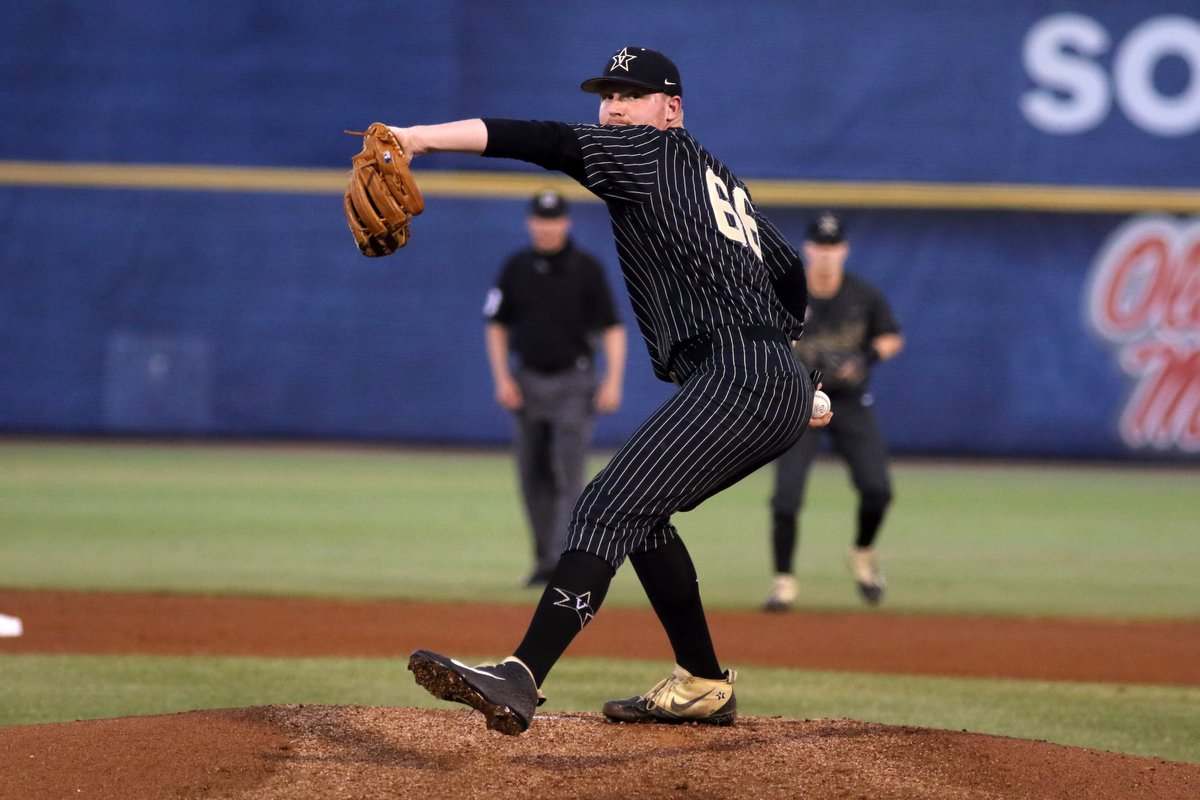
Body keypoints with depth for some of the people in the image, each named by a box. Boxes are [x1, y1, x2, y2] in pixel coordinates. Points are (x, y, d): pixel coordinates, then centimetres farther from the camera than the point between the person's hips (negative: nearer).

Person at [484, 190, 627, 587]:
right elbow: (497, 325, 11)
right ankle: (544, 559, 15)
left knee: (569, 475, -11)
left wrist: (613, 380, -13)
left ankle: (562, 560, -15)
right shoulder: (515, 268, 5)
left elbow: (612, 327, -4)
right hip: (527, 382, 4)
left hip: (573, 383, -4)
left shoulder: (587, 268, -3)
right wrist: (501, 378, 1)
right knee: (533, 477, 6)